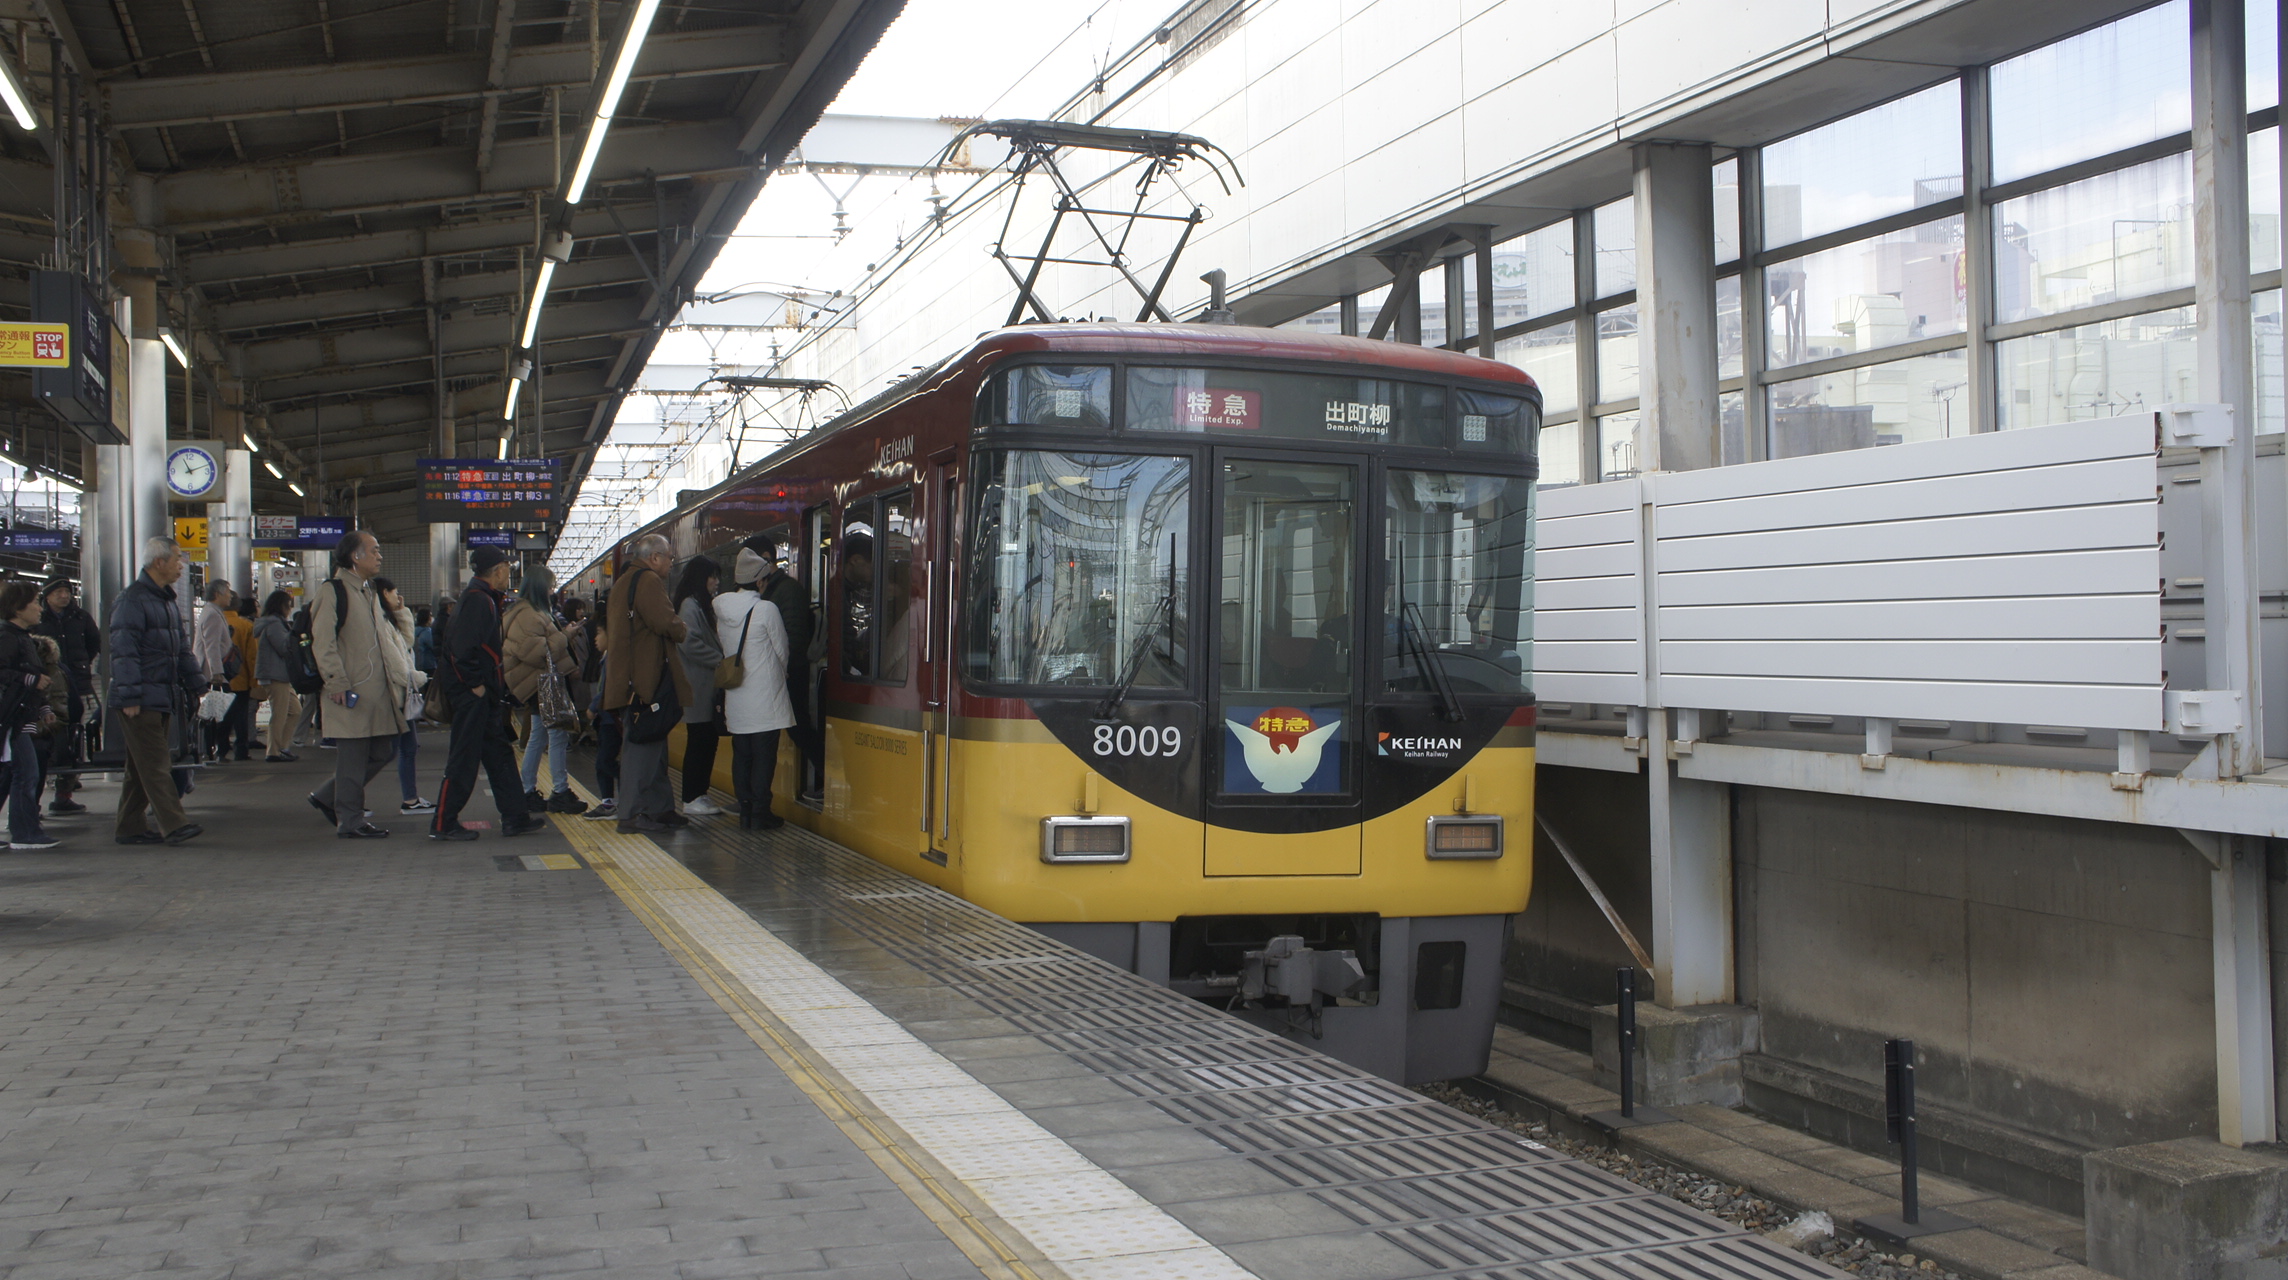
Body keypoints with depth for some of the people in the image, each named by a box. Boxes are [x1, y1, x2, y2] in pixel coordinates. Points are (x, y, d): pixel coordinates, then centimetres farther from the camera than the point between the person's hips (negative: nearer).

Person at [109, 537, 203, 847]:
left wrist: (196, 686, 18)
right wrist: (129, 697, -20)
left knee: (140, 766, 11)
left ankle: (130, 827, 15)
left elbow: (182, 648, 24)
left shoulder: (168, 601, 18)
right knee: (154, 764, -10)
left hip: (163, 699, 9)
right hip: (141, 702, -9)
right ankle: (175, 824, -14)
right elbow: (123, 652, -16)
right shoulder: (132, 600, -12)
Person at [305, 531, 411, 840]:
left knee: (383, 752, 9)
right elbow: (322, 641, -15)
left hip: (378, 691, 9)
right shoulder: (332, 590, -7)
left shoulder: (369, 592, 21)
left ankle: (328, 797, 23)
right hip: (351, 692, -9)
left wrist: (401, 674, 19)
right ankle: (350, 820, 5)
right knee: (352, 756, -4)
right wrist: (337, 682, -21)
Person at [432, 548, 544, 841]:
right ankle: (443, 825, 2)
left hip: (485, 695, 11)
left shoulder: (486, 599, 16)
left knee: (499, 755, 12)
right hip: (472, 695, -11)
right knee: (464, 760, -5)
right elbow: (461, 648, -25)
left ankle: (516, 817, 16)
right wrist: (476, 685, -19)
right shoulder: (477, 600, -16)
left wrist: (498, 681, 14)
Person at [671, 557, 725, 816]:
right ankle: (691, 799, -2)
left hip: (708, 686, 9)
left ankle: (699, 794, 15)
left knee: (708, 739, 9)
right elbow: (690, 643, -20)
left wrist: (721, 660, 6)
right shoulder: (689, 605, -11)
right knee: (698, 741, -6)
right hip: (697, 686, -9)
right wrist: (721, 660, -16)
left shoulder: (703, 605, 20)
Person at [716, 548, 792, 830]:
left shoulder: (722, 609, 4)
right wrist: (781, 674, 15)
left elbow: (723, 648, 12)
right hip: (765, 698, -6)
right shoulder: (766, 609, -12)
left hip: (735, 697, 6)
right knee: (764, 756, -1)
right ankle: (760, 814, 0)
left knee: (741, 755, 10)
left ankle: (745, 812, 13)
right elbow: (782, 650, -3)